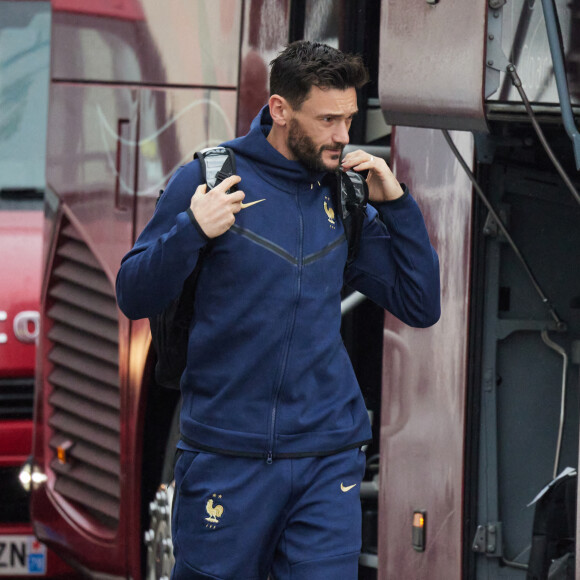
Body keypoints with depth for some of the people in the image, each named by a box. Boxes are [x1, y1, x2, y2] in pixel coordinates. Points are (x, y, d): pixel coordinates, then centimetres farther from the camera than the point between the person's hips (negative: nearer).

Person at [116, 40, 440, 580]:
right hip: (226, 454, -3)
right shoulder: (206, 179, -2)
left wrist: (395, 203, 1)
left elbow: (421, 307, 11)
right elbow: (133, 298, -1)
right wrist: (191, 232, -18)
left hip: (328, 458, 3)